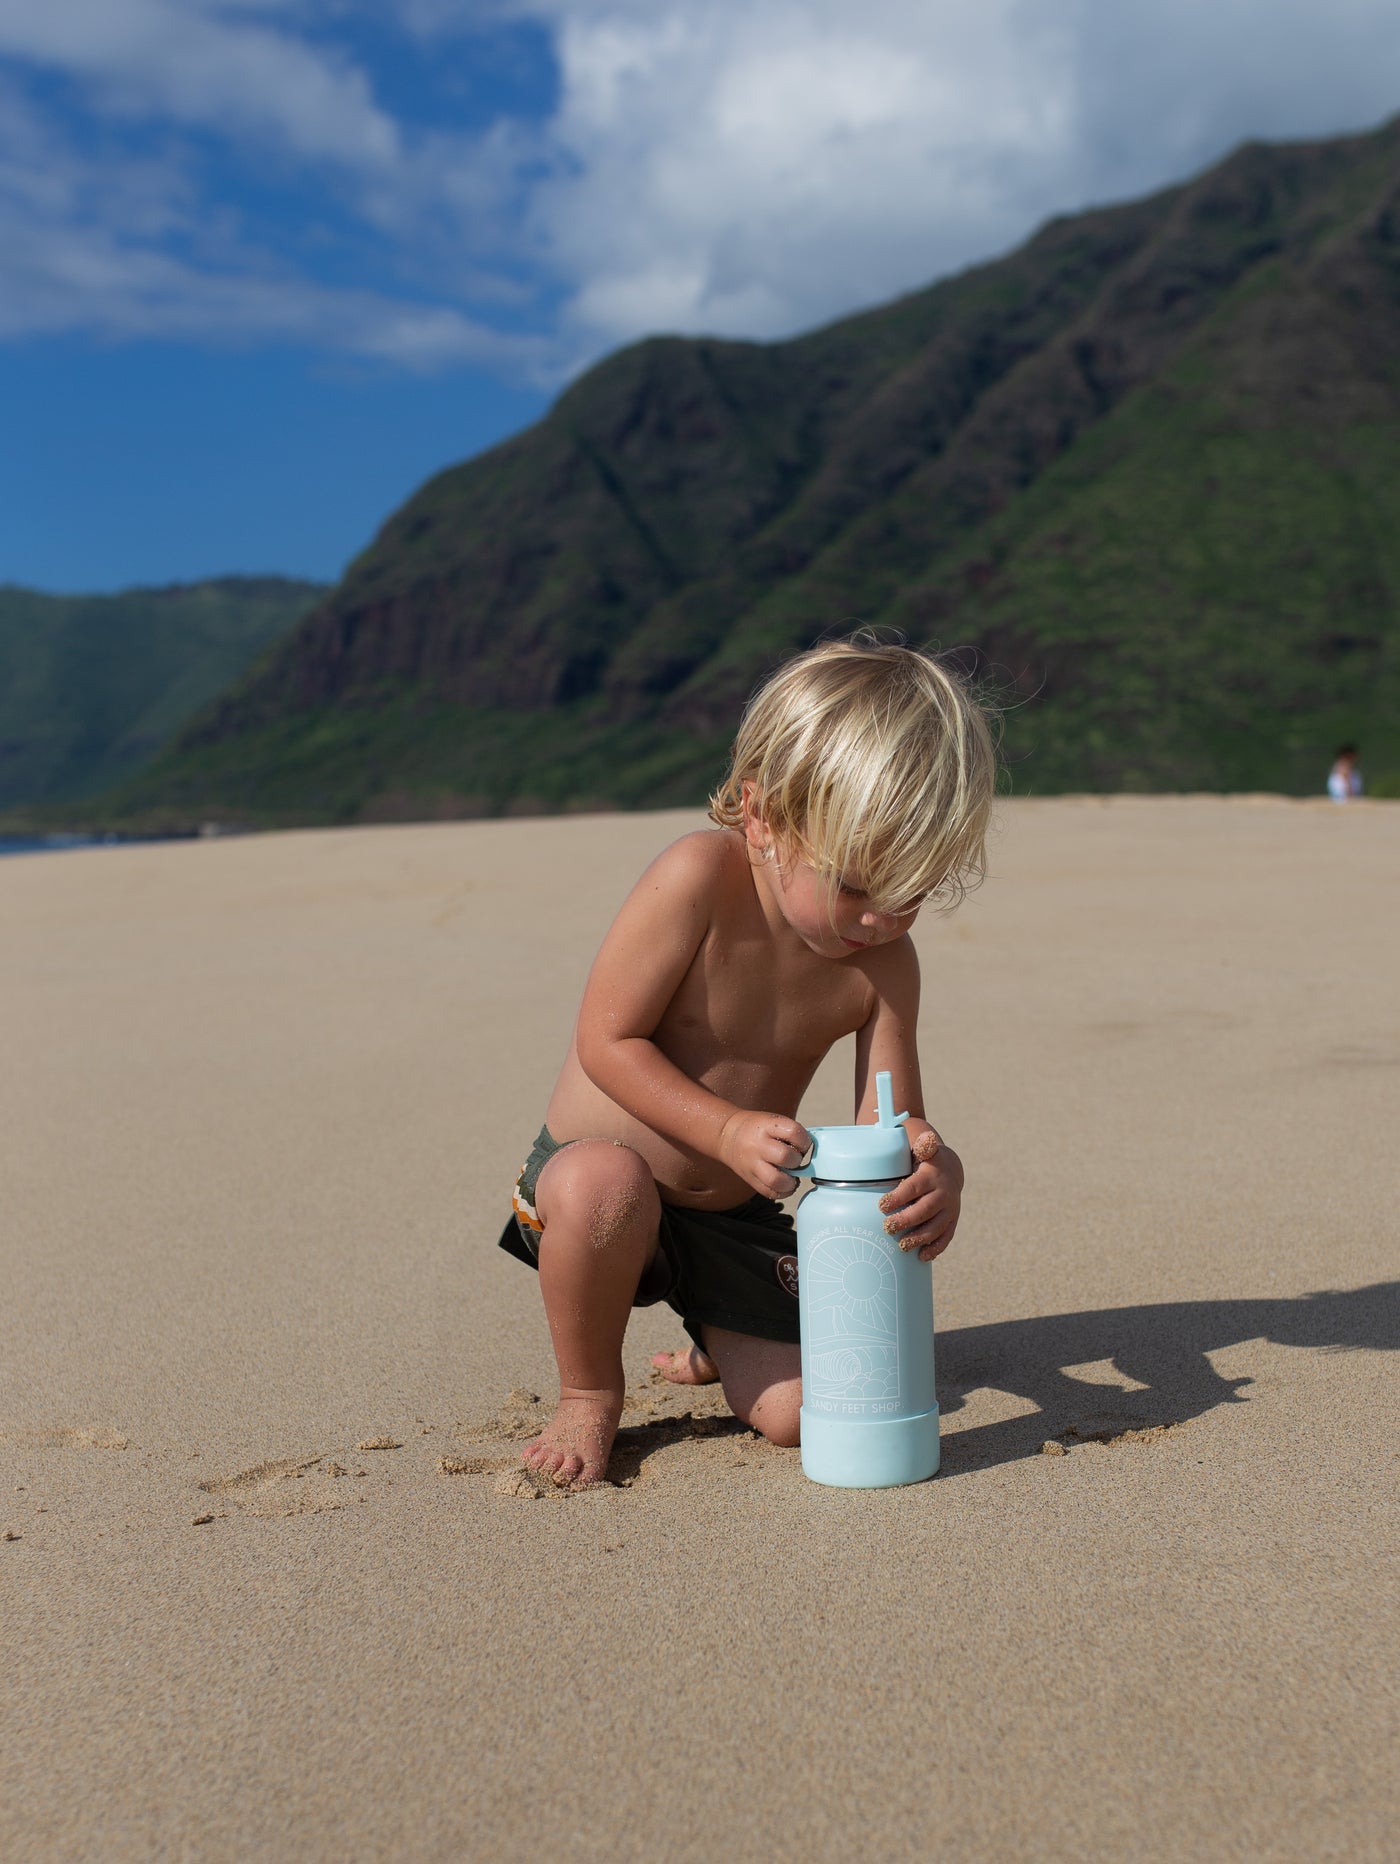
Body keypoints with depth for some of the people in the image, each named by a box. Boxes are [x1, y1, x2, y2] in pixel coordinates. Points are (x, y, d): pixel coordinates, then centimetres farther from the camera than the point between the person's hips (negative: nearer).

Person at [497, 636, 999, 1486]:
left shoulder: (884, 963, -10)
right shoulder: (700, 879, -25)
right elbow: (608, 1041, -23)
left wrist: (935, 1167, -34)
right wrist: (728, 1130, -35)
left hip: (736, 1217, 4)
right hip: (590, 1171, -4)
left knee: (802, 1412, -8)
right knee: (605, 1184, -40)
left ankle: (717, 1349, 29)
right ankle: (589, 1394, -9)